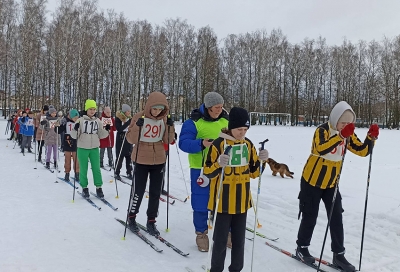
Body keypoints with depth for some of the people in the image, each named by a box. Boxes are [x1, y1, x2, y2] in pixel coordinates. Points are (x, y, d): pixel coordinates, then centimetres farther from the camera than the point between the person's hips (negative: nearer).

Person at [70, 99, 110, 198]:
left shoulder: (98, 121, 6)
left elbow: (101, 135, 11)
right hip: (82, 148, -2)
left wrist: (106, 130, -6)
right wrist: (75, 129, -22)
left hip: (94, 148, 2)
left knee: (96, 168, 3)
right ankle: (84, 188, 21)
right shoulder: (80, 120, -4)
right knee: (83, 169, 7)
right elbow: (74, 136, -3)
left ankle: (98, 188, 14)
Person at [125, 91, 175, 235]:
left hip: (159, 161, 3)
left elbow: (168, 140, 2)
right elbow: (131, 139, -11)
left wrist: (170, 126, -13)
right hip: (141, 161, -3)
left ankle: (151, 221, 24)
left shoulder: (164, 119, -1)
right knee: (138, 191, 5)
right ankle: (131, 217, 28)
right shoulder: (139, 117, -11)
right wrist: (137, 126, -27)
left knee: (155, 193, 10)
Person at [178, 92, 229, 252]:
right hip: (200, 168, -4)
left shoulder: (225, 121, 5)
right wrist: (201, 144, -32)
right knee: (201, 204, 4)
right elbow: (183, 143, -16)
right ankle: (201, 234, 22)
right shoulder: (194, 122, -10)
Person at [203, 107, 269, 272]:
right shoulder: (219, 144, -13)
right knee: (221, 239, 5)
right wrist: (219, 164, -32)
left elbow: (254, 172, 9)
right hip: (223, 201, -5)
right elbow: (208, 172, -13)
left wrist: (261, 161, -9)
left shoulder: (248, 144, 4)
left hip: (241, 201, 5)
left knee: (239, 239, 15)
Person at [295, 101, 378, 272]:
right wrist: (341, 135, -48)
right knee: (310, 217, 5)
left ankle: (338, 255, 17)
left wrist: (371, 137, -18)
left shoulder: (348, 135, 0)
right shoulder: (322, 130, -20)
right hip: (312, 181, -5)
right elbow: (321, 149, -40)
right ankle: (302, 248, 24)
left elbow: (363, 151, -1)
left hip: (331, 183, 6)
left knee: (336, 219, 5)